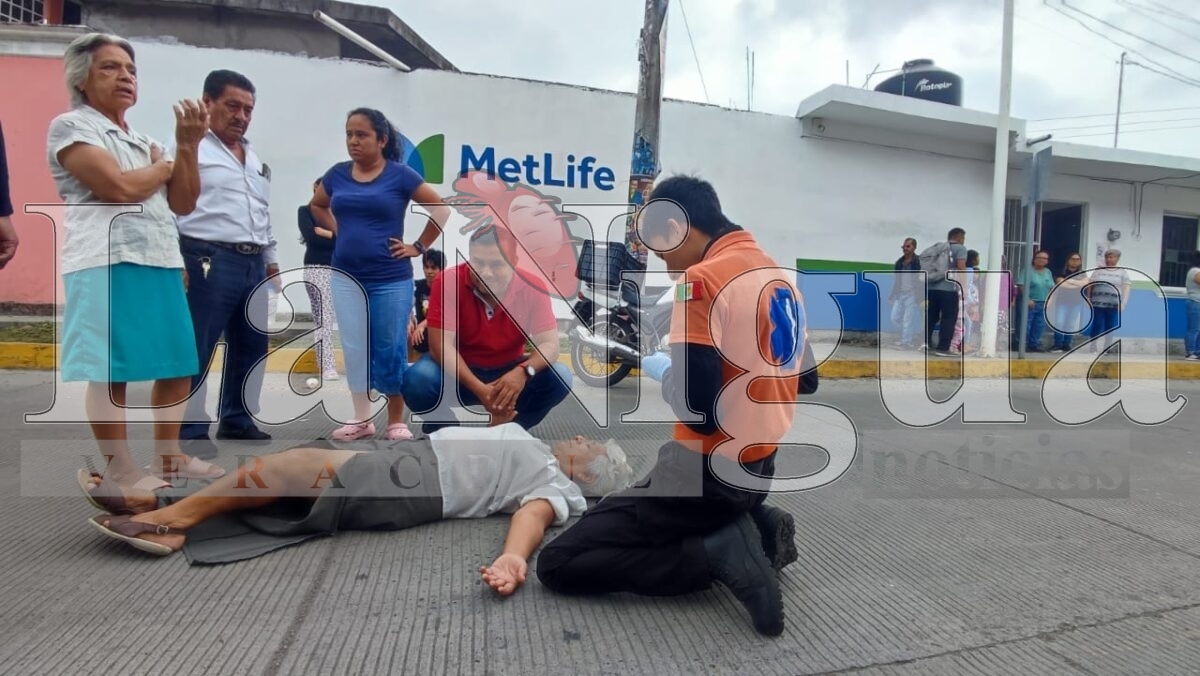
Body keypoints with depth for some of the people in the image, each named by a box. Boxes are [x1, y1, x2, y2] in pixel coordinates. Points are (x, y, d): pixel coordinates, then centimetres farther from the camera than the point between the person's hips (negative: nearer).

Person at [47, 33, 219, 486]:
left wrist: (188, 146, 2)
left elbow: (183, 204, 13)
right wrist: (163, 166, 5)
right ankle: (119, 468, 6)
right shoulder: (71, 126, 1)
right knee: (110, 370, -4)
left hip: (162, 264, 8)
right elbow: (119, 187, -14)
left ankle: (169, 456, 19)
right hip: (106, 264, -7)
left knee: (179, 366, 8)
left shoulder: (146, 142, 23)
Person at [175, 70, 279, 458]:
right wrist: (176, 263, -18)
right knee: (196, 350, -3)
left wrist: (271, 260, 22)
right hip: (209, 261, -8)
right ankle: (190, 430, 5)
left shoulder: (254, 158, 21)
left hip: (253, 264, 8)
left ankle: (236, 419, 24)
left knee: (251, 345, 11)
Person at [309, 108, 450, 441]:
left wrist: (418, 247, -3)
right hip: (346, 277, 4)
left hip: (391, 279, -4)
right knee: (354, 349, 8)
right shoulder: (337, 174, 5)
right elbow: (317, 205, 24)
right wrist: (338, 231, 10)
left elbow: (441, 209, -3)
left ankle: (396, 421, 17)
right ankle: (362, 419, 21)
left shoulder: (400, 175, -6)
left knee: (390, 351, 3)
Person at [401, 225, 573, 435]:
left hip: (508, 372, 2)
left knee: (559, 377, -23)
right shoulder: (448, 283, -21)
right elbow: (442, 346, -25)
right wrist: (480, 390, -40)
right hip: (458, 373, -2)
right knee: (418, 378, -32)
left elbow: (549, 344, -19)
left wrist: (523, 371, -43)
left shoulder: (532, 288, -16)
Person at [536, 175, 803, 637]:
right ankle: (759, 529, 12)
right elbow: (802, 378, 17)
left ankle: (717, 554, -11)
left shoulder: (701, 279, -18)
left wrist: (664, 378, -3)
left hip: (707, 472, -9)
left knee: (558, 564, -3)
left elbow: (695, 405, -24)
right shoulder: (780, 276, 8)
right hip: (761, 468, 9)